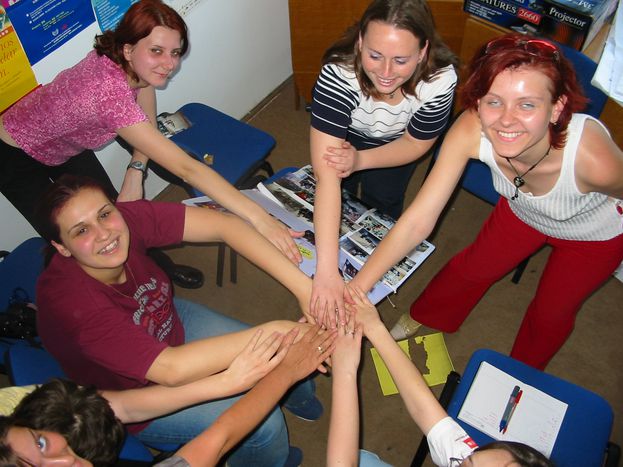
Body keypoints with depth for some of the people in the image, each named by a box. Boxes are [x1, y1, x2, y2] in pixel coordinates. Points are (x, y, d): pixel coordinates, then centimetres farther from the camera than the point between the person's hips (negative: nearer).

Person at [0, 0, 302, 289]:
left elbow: (148, 122, -4)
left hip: (65, 145, 6)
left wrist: (135, 174, -18)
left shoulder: (134, 65, -22)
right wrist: (257, 216, -51)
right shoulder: (110, 93, -45)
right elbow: (185, 168, -49)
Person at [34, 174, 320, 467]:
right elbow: (171, 369, -42)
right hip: (132, 393, -4)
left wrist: (303, 286, -38)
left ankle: (297, 399, 36)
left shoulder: (128, 218, -26)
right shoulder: (69, 301, -38)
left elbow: (224, 225, -30)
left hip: (172, 326, 5)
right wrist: (273, 331, -40)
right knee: (264, 425, -14)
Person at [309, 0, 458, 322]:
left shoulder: (441, 79, -38)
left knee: (383, 205, 4)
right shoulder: (338, 74, -46)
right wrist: (327, 269, -57)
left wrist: (361, 160, -35)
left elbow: (416, 143, -18)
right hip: (344, 137, 0)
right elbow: (326, 175, -52)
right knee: (340, 198, 8)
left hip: (394, 144, 1)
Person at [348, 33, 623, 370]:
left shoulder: (593, 158, -46)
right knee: (472, 267, 18)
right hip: (522, 211, 2)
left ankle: (522, 372, 51)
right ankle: (423, 317, 51)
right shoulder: (471, 130, -38)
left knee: (552, 311, 17)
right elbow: (418, 221, -35)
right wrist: (355, 289, -40)